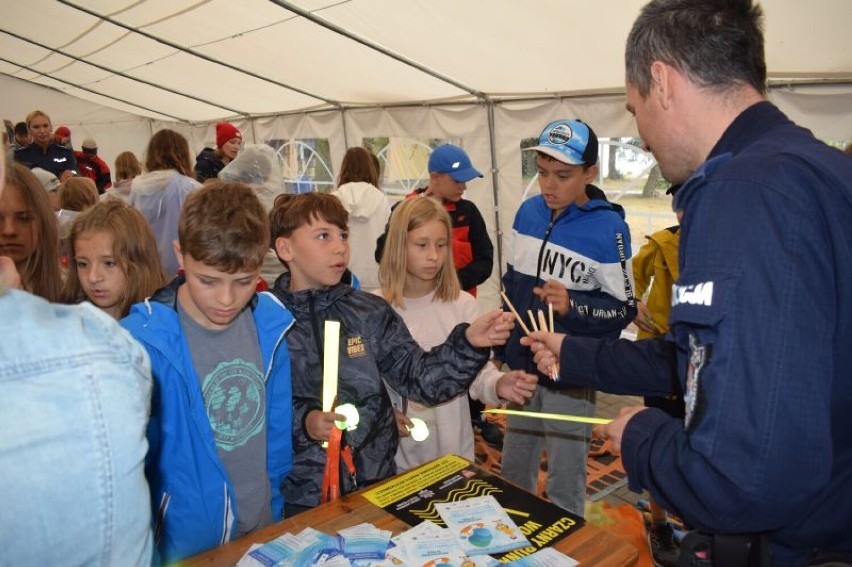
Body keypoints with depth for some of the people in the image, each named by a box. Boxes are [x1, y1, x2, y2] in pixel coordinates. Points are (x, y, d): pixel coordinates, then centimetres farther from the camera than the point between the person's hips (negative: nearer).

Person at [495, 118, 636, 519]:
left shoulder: (607, 227, -16)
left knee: (564, 483, 11)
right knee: (513, 469, 23)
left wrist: (572, 306, -29)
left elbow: (624, 309, -11)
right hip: (521, 365, 6)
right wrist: (501, 345, 15)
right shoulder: (528, 212, 1)